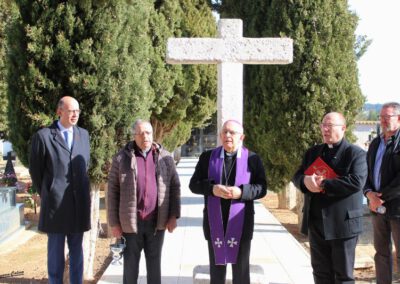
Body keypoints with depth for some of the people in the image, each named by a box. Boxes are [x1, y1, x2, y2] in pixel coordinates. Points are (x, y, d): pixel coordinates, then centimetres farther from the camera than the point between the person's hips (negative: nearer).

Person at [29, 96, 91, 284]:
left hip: (79, 203, 4)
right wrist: (46, 194, 9)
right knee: (56, 250, 5)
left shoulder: (83, 134, 8)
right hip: (55, 203, -4)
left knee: (76, 249, 10)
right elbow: (35, 170, 2)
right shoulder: (43, 136, -7)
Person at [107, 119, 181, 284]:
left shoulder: (165, 158, 3)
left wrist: (173, 215, -2)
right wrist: (114, 222, -4)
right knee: (130, 264, 8)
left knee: (154, 263, 12)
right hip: (131, 222, -1)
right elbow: (113, 191, -2)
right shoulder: (121, 158, -3)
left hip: (156, 221, 1)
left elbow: (174, 187, 5)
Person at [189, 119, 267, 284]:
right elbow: (194, 184, 3)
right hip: (215, 222, 2)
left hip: (240, 223, -1)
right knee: (216, 270, 11)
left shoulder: (252, 159, 1)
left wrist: (241, 192, -21)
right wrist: (212, 189, -16)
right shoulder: (208, 157, 6)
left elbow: (261, 188, -3)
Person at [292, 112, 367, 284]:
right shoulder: (313, 152, 15)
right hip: (316, 223, 6)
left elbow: (356, 182, -20)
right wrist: (305, 181, -13)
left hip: (343, 223, -6)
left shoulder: (356, 153, -6)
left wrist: (323, 184, -19)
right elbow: (297, 176, 11)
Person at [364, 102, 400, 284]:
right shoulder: (375, 143, 15)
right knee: (381, 252, 13)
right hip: (378, 207, 7)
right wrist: (369, 194, -4)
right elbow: (366, 172, 13)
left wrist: (382, 196, -15)